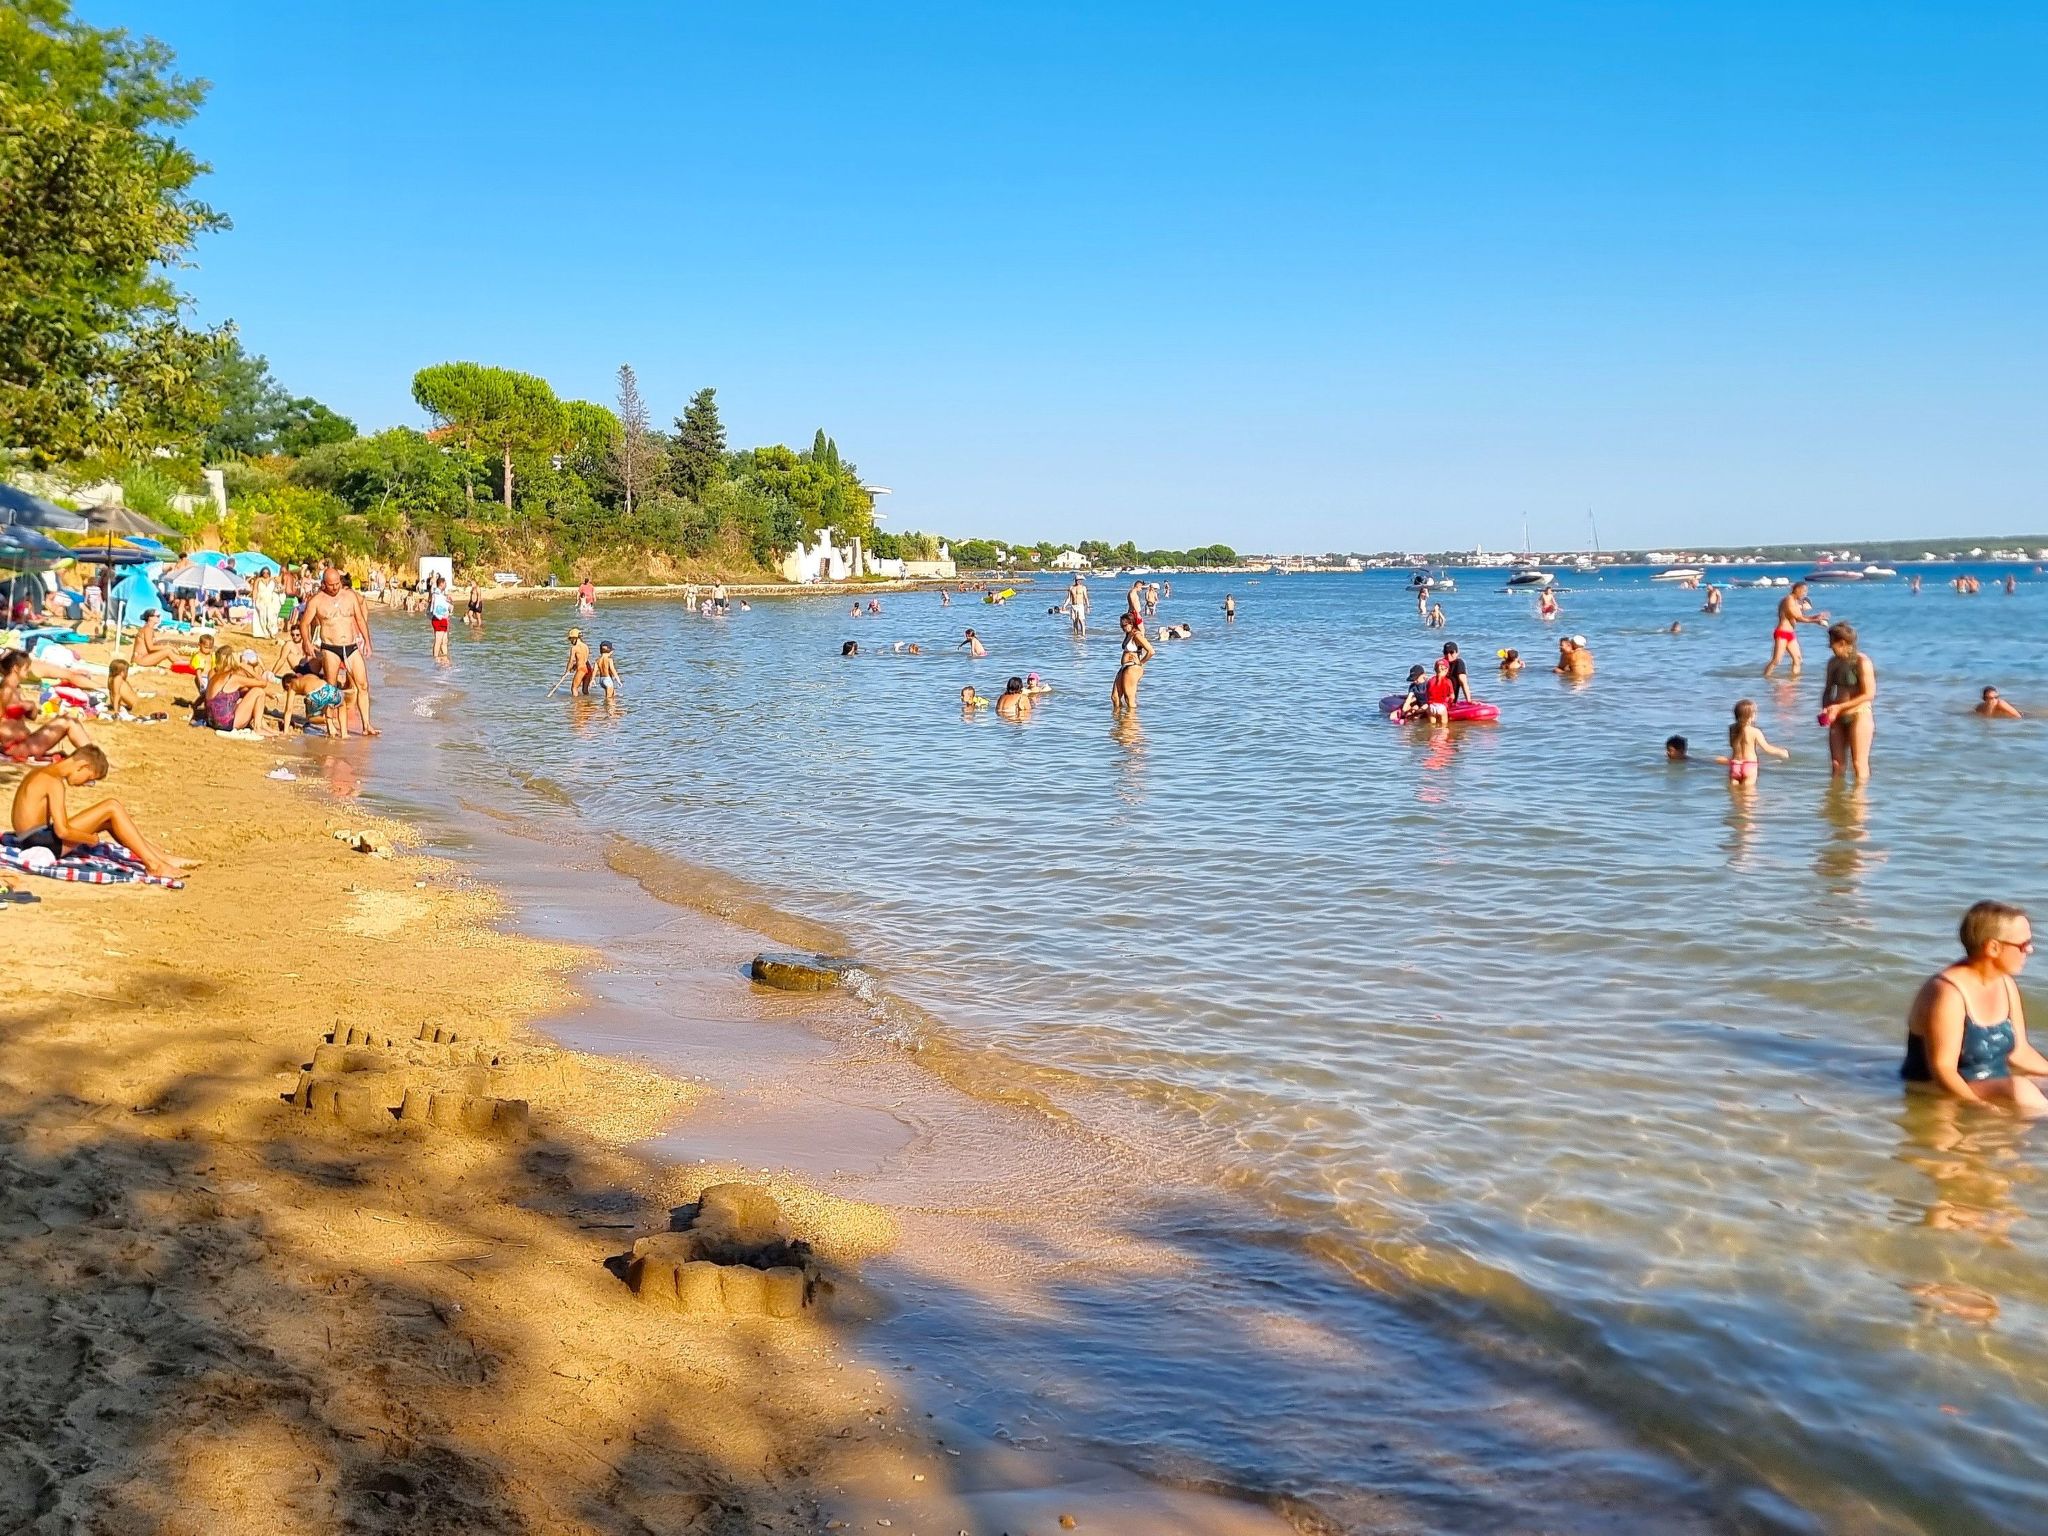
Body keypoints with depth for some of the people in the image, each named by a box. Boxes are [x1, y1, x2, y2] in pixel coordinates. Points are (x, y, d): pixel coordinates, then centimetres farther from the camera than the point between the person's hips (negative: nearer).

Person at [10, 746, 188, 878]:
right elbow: (62, 831, -21)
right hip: (44, 844, -10)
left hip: (32, 839, 10)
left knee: (109, 820, 12)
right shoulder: (54, 782, -15)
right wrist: (92, 839, -5)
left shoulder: (39, 773, 16)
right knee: (111, 808, -12)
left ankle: (164, 858, 8)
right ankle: (154, 865, -13)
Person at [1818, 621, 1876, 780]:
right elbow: (1828, 689, 19)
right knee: (1836, 764, 8)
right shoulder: (1834, 663, 10)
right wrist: (1826, 709, -2)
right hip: (1838, 718, 7)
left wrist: (1839, 707, -17)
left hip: (1859, 715, -7)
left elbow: (1869, 694, -16)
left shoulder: (1862, 662, -12)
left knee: (1859, 764, -2)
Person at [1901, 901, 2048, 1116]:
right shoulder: (1948, 993, -20)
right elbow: (1942, 1070, -23)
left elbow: (2019, 1052, 16)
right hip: (1941, 1096, -8)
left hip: (1996, 1089, 8)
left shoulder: (2006, 984, 8)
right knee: (2019, 1090, -30)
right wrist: (1985, 1107, -32)